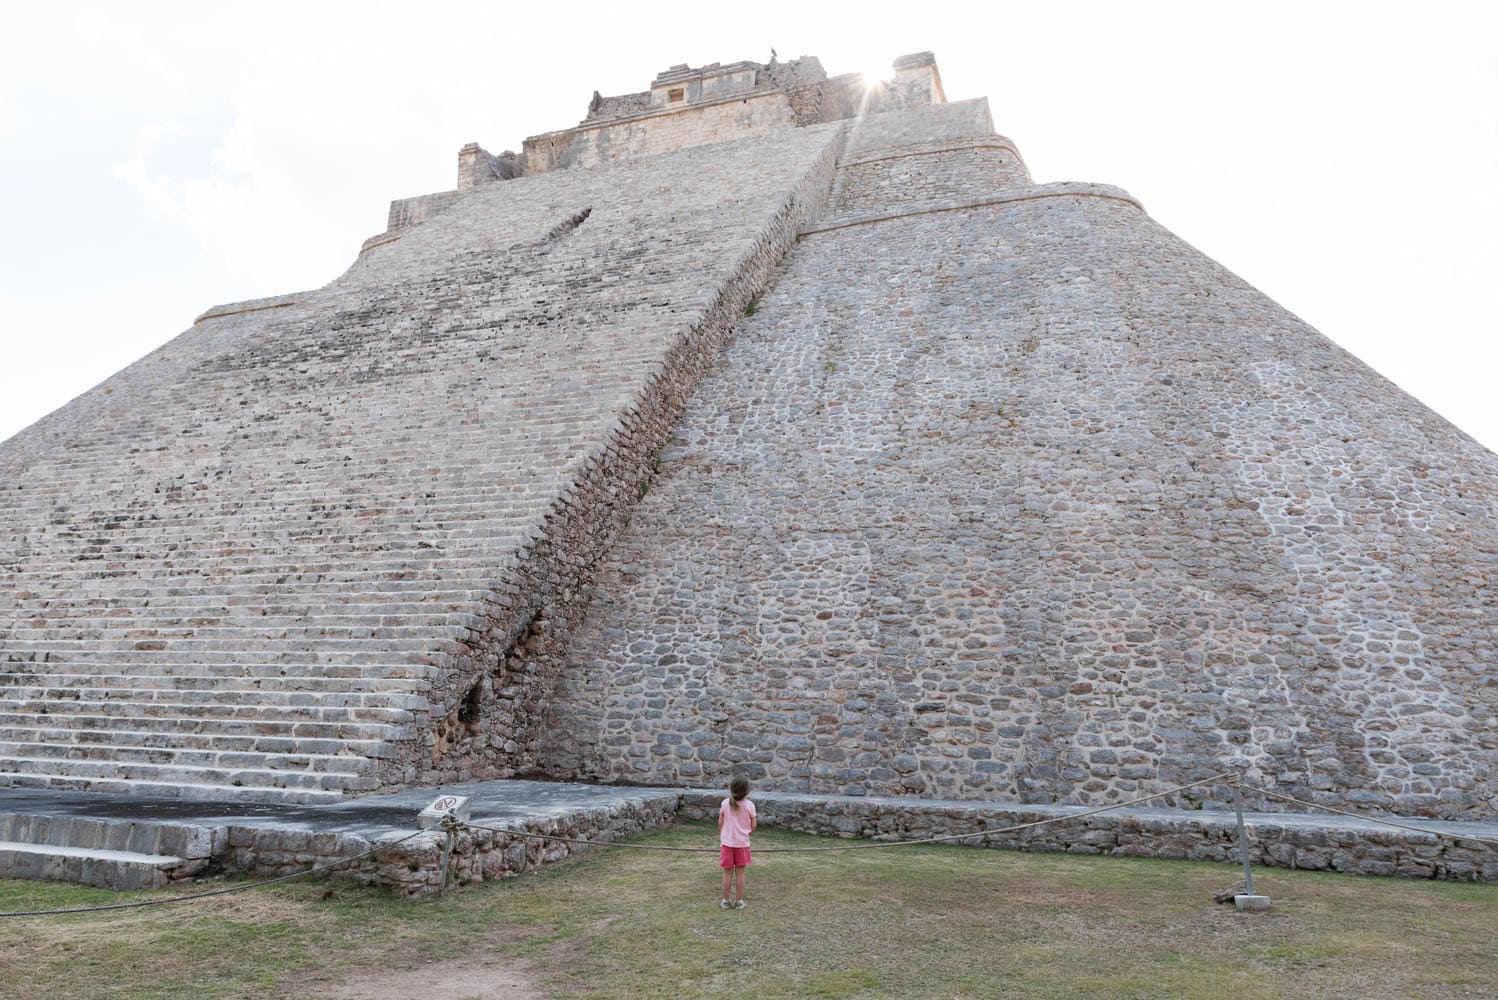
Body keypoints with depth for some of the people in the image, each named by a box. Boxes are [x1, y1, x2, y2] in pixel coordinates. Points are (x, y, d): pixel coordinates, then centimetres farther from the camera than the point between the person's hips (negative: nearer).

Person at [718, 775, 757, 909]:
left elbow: (720, 822, -2)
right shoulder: (749, 805, -10)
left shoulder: (725, 803, -9)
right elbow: (753, 825, -5)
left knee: (727, 873, 10)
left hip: (727, 842, 0)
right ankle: (739, 901, 15)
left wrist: (721, 835, 15)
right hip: (742, 843, 0)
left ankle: (726, 901, 16)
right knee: (740, 873, 10)